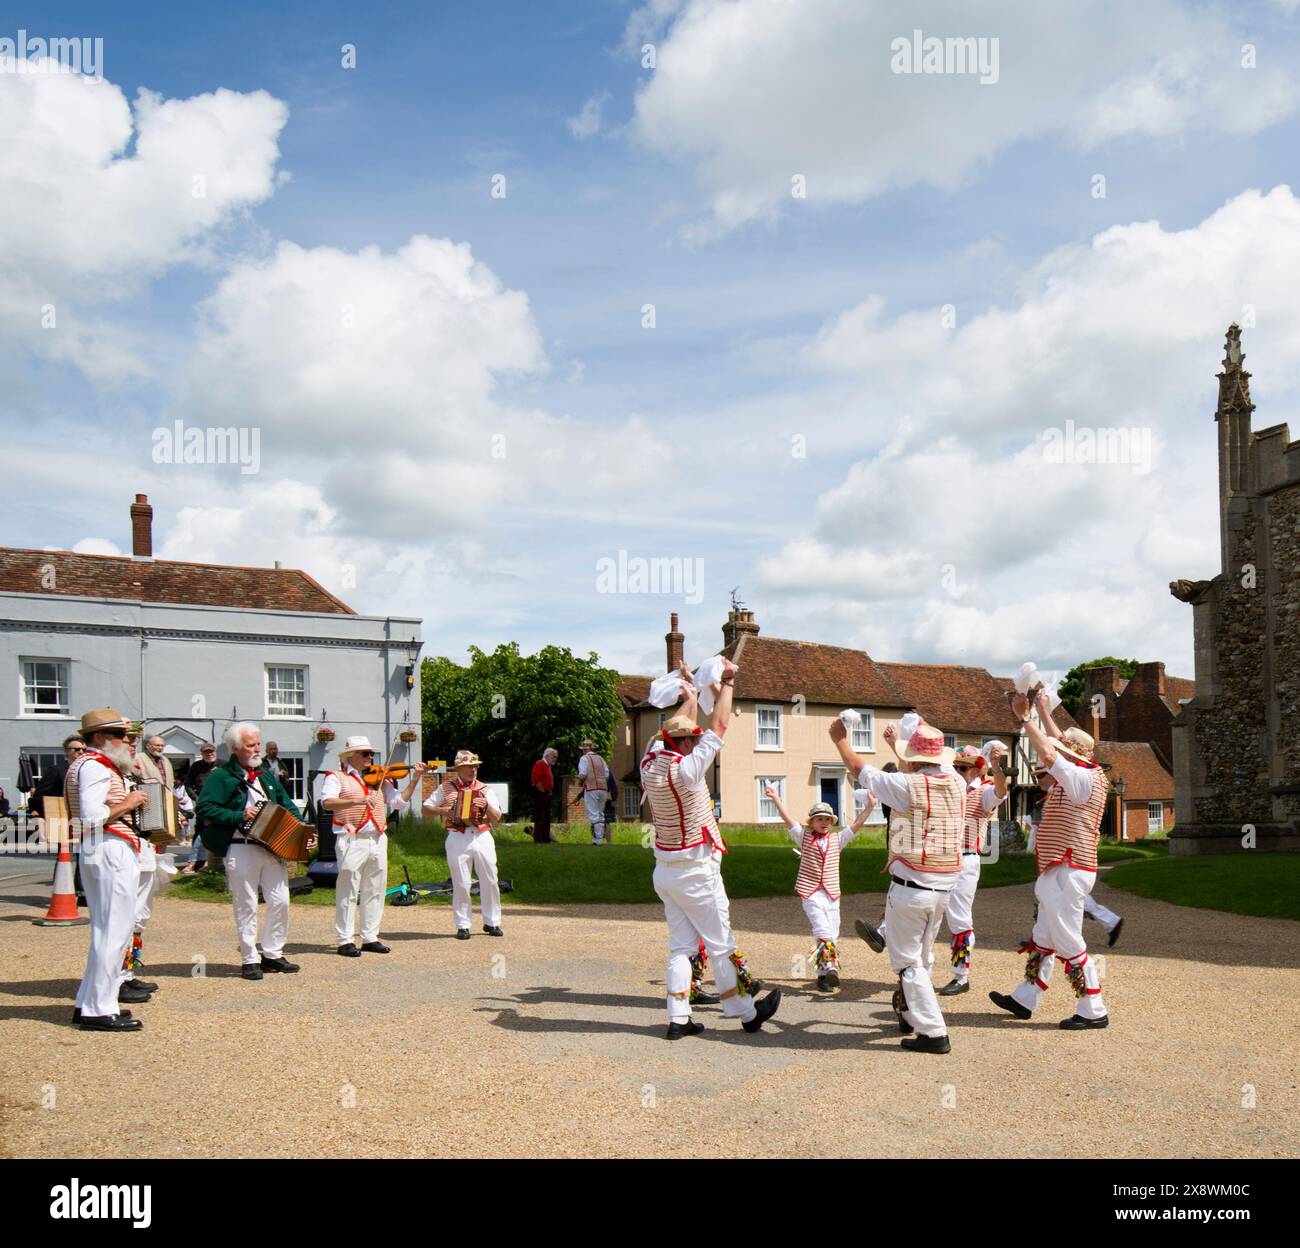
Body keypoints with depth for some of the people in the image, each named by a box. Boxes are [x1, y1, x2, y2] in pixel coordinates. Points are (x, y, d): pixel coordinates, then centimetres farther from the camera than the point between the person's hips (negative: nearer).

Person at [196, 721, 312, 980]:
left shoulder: (267, 775, 19)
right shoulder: (221, 777, -1)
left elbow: (287, 805, 20)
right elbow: (205, 808, -11)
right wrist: (239, 816, -17)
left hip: (274, 848, 6)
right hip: (241, 850, -6)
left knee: (280, 901, 2)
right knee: (246, 906, 0)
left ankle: (273, 954, 15)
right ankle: (249, 960, 9)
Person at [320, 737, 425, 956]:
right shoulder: (337, 778, 1)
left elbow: (398, 801, 9)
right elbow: (327, 802, -16)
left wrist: (414, 780, -2)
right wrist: (355, 800, -29)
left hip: (378, 839, 5)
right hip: (352, 840, -5)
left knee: (375, 891, 8)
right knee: (348, 891, -2)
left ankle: (370, 937, 16)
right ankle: (345, 940, 3)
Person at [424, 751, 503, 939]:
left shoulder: (483, 789, 11)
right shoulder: (446, 788, 7)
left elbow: (497, 817, 7)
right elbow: (427, 806, 12)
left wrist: (486, 806, -12)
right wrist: (443, 811, -5)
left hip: (482, 837, 2)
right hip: (457, 838, -2)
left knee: (490, 881, 2)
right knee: (461, 884, 0)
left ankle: (492, 922, 15)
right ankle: (463, 925, 10)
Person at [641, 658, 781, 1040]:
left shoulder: (650, 764, -2)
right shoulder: (685, 769, -21)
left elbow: (674, 732, 16)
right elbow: (718, 728, -12)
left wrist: (690, 696, 27)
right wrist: (727, 683, -2)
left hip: (664, 872, 7)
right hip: (695, 873, -7)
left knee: (680, 945, 11)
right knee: (721, 947, 4)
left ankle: (678, 1018, 9)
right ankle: (746, 1012, 16)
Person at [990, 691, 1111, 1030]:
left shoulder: (1084, 778, -17)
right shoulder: (1084, 774, 10)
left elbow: (1048, 755, -29)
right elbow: (1058, 744, 25)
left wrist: (1026, 717, -21)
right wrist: (1044, 712, 27)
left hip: (1068, 872, -11)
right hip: (1058, 871, 11)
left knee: (1068, 942, -5)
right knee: (1043, 938, 16)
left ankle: (1093, 1011, 2)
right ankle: (1024, 998, 25)